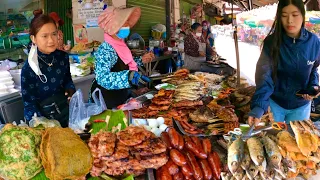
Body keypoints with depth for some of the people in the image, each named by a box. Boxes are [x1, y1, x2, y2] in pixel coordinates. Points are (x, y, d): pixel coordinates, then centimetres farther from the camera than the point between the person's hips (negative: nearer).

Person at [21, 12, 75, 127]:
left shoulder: (63, 57, -7)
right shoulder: (28, 69, -19)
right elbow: (29, 104, -14)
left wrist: (70, 89, -9)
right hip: (44, 116, -4)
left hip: (65, 110, 4)